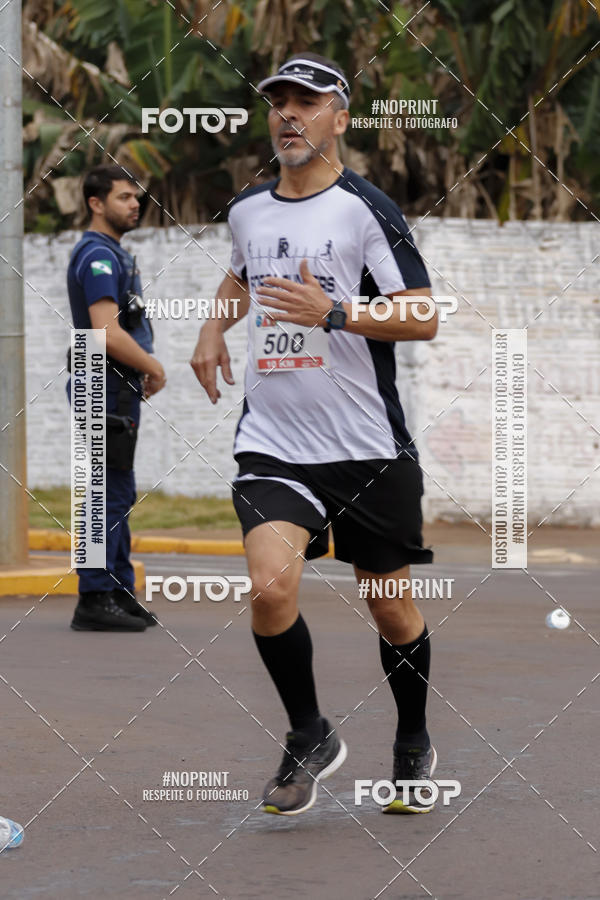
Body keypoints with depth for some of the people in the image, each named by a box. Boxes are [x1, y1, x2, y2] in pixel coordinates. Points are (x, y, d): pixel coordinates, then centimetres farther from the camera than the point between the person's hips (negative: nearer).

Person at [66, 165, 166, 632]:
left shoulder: (114, 254, 19)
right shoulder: (98, 255, -15)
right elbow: (108, 332, -23)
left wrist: (146, 365, 11)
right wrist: (153, 368, -12)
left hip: (120, 389, 11)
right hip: (107, 389, -11)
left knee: (119, 495, 14)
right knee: (109, 495, -9)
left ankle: (121, 592, 20)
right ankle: (95, 600, -8)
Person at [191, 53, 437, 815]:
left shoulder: (366, 209, -8)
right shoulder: (247, 209, 9)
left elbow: (424, 319, -14)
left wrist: (332, 312, -25)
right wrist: (213, 327, 15)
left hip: (369, 447, -3)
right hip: (273, 442, 3)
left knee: (392, 608, 9)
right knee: (270, 587, -19)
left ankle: (414, 745, 34)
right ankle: (309, 739, 2)